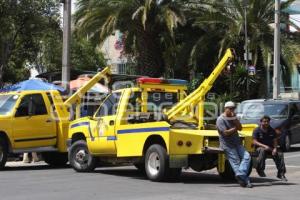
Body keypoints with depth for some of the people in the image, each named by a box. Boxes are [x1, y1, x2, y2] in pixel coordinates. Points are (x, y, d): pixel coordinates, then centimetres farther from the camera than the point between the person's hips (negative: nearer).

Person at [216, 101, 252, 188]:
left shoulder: (233, 117, 16)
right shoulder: (221, 119, -9)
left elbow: (240, 128, 4)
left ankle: (240, 174, -21)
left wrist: (235, 118, -8)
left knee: (246, 156, -10)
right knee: (236, 162, -9)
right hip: (228, 145, -7)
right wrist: (235, 129, -4)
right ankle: (245, 181, -15)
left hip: (237, 143, 7)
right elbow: (226, 132, -18)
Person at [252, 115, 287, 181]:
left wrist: (275, 148, -12)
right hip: (260, 147, -4)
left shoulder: (272, 131, 9)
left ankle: (281, 174, -14)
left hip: (270, 148, 4)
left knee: (280, 154, -21)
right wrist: (264, 146, -25)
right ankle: (260, 170, -30)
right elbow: (255, 142, -11)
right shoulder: (257, 130, -4)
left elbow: (275, 141, 9)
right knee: (262, 151, -40)